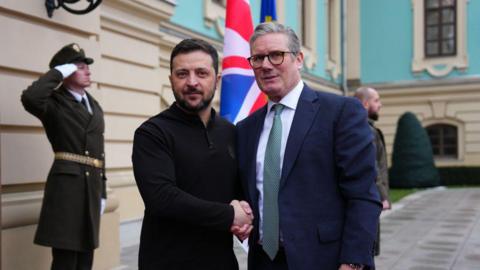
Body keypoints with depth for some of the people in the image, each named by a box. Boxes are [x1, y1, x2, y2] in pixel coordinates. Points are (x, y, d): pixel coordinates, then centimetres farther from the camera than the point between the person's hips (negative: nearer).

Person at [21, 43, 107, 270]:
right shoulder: (55, 103, -4)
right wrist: (58, 73, -15)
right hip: (67, 184, -7)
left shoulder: (95, 106, 18)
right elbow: (29, 98, -29)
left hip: (91, 186, 7)